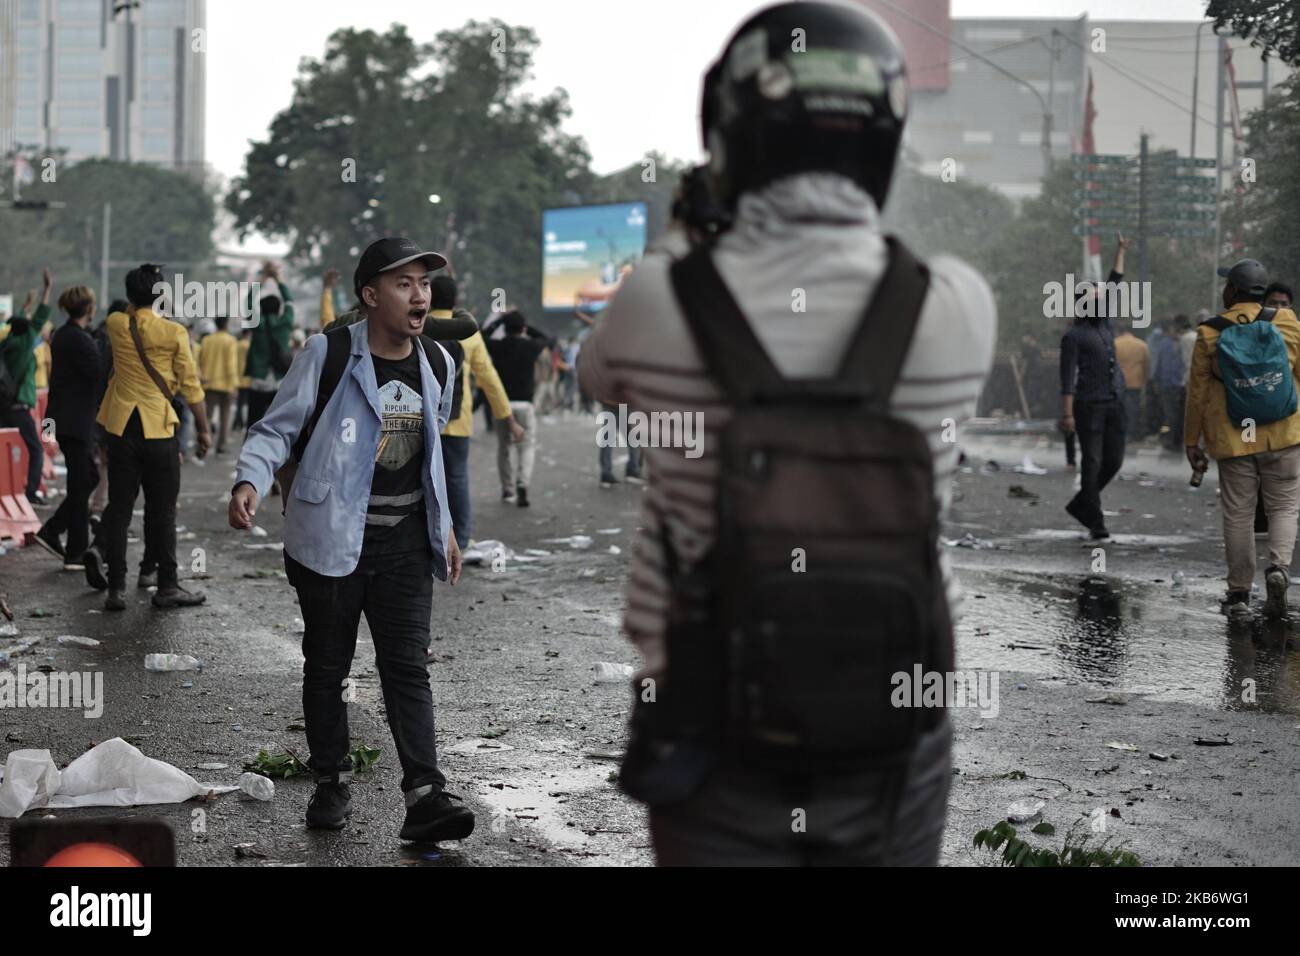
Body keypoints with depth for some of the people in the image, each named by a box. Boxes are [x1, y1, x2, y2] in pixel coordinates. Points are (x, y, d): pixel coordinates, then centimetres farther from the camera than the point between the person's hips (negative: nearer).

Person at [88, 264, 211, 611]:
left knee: (119, 509, 6)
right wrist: (203, 428, 4)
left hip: (121, 429, 3)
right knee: (162, 512, 5)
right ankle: (167, 587, 9)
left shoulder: (115, 325, 0)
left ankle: (116, 588, 2)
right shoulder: (174, 333, -9)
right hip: (159, 430, -3)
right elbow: (190, 385, -5)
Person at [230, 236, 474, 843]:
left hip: (404, 542, 3)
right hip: (330, 538, -3)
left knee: (407, 667, -4)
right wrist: (249, 482, -27)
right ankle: (331, 782, 23)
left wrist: (443, 528, 23)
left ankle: (425, 796, -11)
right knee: (327, 666, 8)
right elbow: (276, 429, -7)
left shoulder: (437, 365, 8)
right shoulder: (328, 354, -10)